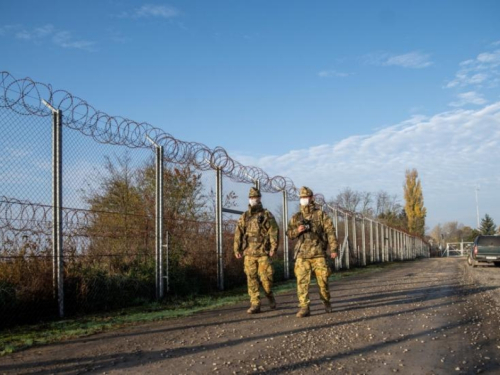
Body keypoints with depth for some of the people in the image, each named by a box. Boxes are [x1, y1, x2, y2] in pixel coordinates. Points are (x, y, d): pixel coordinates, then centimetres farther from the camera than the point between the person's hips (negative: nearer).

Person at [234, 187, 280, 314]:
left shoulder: (267, 215, 4)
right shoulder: (244, 216, 12)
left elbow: (274, 231, -3)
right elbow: (238, 233, 10)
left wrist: (273, 247, -13)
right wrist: (237, 249, 2)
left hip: (263, 252, -3)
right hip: (249, 253, 3)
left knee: (265, 277, -4)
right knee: (251, 279, 1)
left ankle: (270, 297, 22)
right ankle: (255, 304, 6)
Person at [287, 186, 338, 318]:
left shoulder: (320, 215, 3)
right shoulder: (296, 217, 12)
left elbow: (330, 232, -1)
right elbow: (289, 233, 14)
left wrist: (333, 249, -9)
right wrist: (297, 230, -8)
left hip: (318, 253, -2)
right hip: (302, 254, 2)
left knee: (323, 280, 1)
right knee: (302, 281, -6)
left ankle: (326, 301, 25)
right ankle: (304, 307, -3)